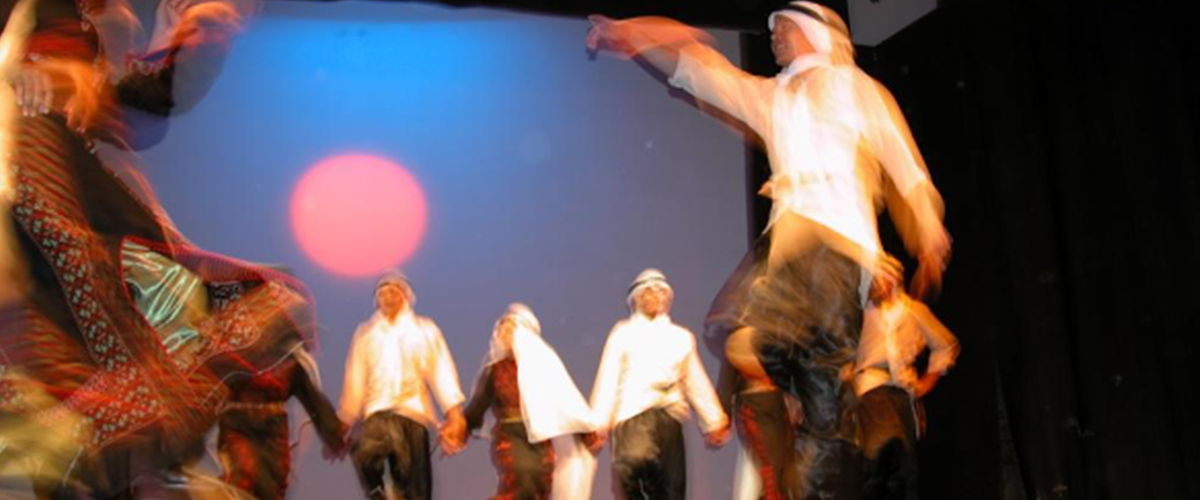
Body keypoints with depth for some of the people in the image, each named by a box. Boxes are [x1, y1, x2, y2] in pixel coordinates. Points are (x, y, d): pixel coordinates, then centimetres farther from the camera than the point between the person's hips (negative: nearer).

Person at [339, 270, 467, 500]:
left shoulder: (425, 329, 13)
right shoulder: (366, 331, 16)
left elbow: (442, 370, 3)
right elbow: (355, 377, 12)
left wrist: (454, 413, -10)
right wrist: (344, 422, 6)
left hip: (413, 411, 0)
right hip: (377, 411, 0)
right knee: (365, 449, -33)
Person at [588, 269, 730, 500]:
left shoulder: (681, 337, 20)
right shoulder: (623, 333, 12)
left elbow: (697, 383, 17)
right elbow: (608, 379, 4)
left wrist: (714, 422, 9)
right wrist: (599, 424, -5)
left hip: (669, 416, 3)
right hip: (633, 413, -3)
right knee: (636, 458, -30)